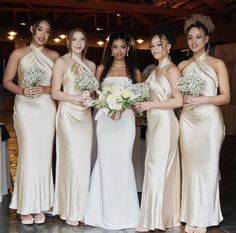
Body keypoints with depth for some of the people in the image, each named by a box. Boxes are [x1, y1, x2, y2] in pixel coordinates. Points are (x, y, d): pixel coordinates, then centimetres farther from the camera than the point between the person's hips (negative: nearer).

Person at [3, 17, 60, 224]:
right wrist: (22, 90, -13)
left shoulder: (54, 56, 10)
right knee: (29, 153, -9)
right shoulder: (19, 53, 6)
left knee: (44, 154, 1)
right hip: (25, 107, -2)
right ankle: (26, 206, 1)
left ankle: (40, 205, 10)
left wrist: (44, 89, -12)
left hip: (46, 108, 2)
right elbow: (7, 81, 5)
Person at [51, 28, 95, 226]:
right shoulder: (62, 62, 1)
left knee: (84, 162, 4)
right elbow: (55, 93, -5)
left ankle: (80, 208, 15)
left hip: (86, 115, 5)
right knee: (72, 161, -6)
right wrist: (77, 98, -16)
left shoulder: (91, 65, 15)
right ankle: (70, 211, 6)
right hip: (68, 115, -5)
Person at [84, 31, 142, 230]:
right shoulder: (102, 69, 12)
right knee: (106, 161, 0)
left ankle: (123, 212, 10)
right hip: (105, 119, 1)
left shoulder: (134, 71, 11)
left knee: (122, 161, -1)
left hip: (126, 119, 0)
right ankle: (106, 212, 11)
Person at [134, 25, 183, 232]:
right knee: (161, 169, 11)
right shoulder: (155, 70, 16)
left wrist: (149, 104, -17)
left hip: (165, 123, -8)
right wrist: (140, 102, 5)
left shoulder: (171, 70, -9)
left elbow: (178, 101, -16)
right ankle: (166, 216, 21)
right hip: (153, 122, 8)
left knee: (157, 170, -4)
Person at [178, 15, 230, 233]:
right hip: (187, 120, 3)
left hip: (209, 120, -3)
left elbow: (225, 97, -2)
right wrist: (183, 99, -8)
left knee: (206, 167, -1)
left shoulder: (217, 64, 3)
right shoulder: (183, 65, 13)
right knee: (190, 167, 4)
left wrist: (202, 99, -16)